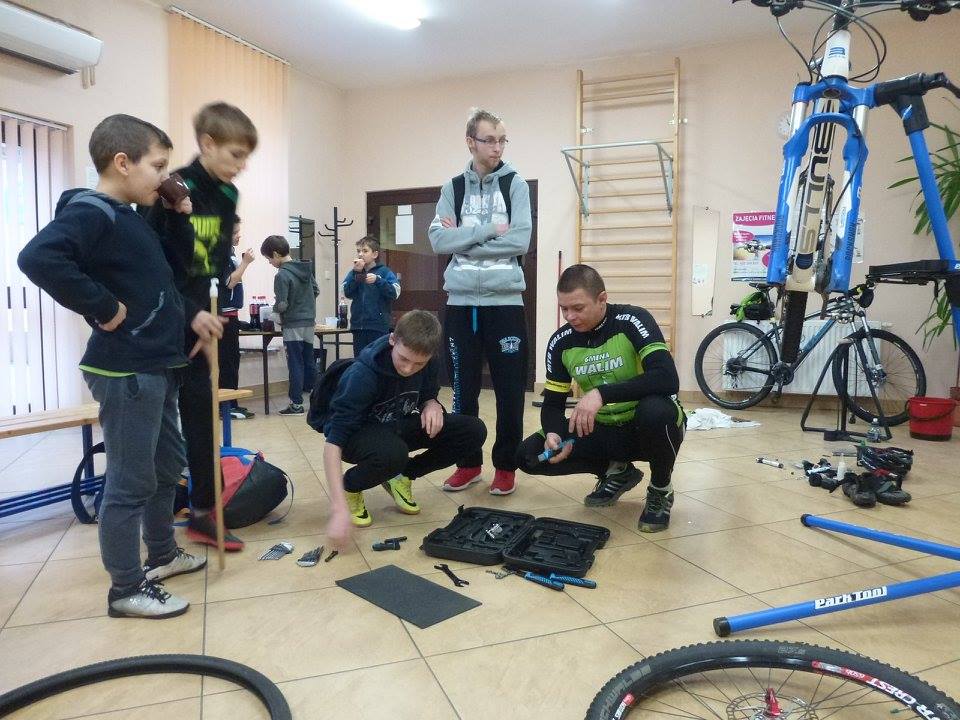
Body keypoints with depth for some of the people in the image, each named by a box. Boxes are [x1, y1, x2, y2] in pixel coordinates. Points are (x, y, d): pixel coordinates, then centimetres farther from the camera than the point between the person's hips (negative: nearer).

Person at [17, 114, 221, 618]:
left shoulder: (129, 217, 14)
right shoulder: (91, 212, -15)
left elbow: (156, 283, 22)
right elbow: (38, 258, -32)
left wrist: (188, 316, 6)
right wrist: (104, 308, -25)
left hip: (155, 367, 10)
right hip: (126, 373, -10)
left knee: (166, 467, 20)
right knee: (130, 482, 1)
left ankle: (162, 555, 37)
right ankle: (126, 590, 15)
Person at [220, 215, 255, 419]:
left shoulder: (229, 253, 16)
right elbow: (229, 282, -17)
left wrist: (244, 262, 10)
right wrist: (245, 262, -11)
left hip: (230, 314, 9)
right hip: (225, 314, -9)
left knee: (230, 360, 11)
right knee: (229, 361, -7)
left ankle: (230, 404, 17)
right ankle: (229, 406, -3)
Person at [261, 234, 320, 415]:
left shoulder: (282, 275, -16)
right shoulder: (306, 268, 6)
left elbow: (281, 305, -18)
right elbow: (316, 291, 14)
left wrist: (274, 307, 3)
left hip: (293, 325, -7)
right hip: (309, 322, 7)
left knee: (295, 365, -1)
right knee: (309, 362, 15)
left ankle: (296, 404, 3)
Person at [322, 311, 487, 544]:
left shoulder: (428, 363, -14)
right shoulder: (363, 375, -32)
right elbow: (334, 442, -35)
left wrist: (432, 405, -20)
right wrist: (340, 509, -43)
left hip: (398, 427, 6)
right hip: (358, 433, -5)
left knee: (473, 431, -15)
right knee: (392, 453, -42)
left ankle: (402, 476, 4)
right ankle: (350, 486, -6)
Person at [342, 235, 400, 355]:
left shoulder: (384, 272, 0)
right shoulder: (353, 273, 11)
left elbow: (394, 293, -11)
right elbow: (347, 292, -3)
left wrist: (378, 280, -21)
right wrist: (356, 273, -12)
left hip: (378, 326, -4)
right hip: (358, 325, 4)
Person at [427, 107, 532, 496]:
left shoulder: (515, 183, 4)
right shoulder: (453, 188, 9)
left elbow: (520, 241, -9)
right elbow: (439, 239, -5)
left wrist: (464, 240, -8)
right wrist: (488, 232, -12)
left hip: (505, 300, -2)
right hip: (461, 301, 2)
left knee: (510, 390, 2)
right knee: (463, 389, 8)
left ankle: (506, 466, 16)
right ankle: (468, 462, 22)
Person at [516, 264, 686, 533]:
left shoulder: (632, 321, -20)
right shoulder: (561, 341, -5)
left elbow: (668, 379, -32)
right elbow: (552, 403, 0)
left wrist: (601, 394, -40)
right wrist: (552, 434, -23)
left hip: (645, 428, -4)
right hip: (602, 430, 5)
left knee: (655, 411, -40)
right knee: (529, 455, -12)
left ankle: (661, 490, -8)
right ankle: (617, 471, 10)